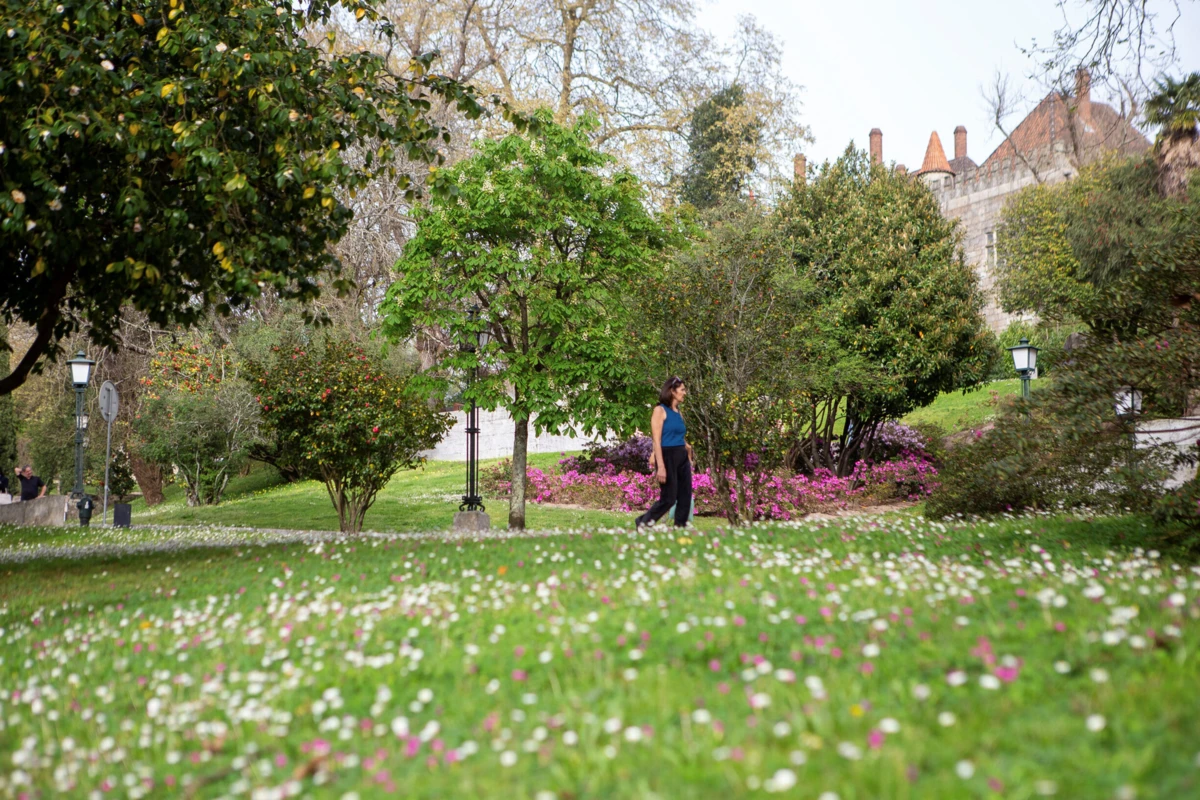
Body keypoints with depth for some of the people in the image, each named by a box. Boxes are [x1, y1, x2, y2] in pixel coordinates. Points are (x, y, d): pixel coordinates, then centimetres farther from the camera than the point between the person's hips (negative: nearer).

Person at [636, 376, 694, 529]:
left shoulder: (678, 413, 15)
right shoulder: (660, 410, -6)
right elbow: (657, 440, -12)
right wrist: (660, 466, -19)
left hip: (682, 458, 7)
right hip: (668, 456, -7)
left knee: (685, 497, 3)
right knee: (669, 498, -4)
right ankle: (643, 523, 12)